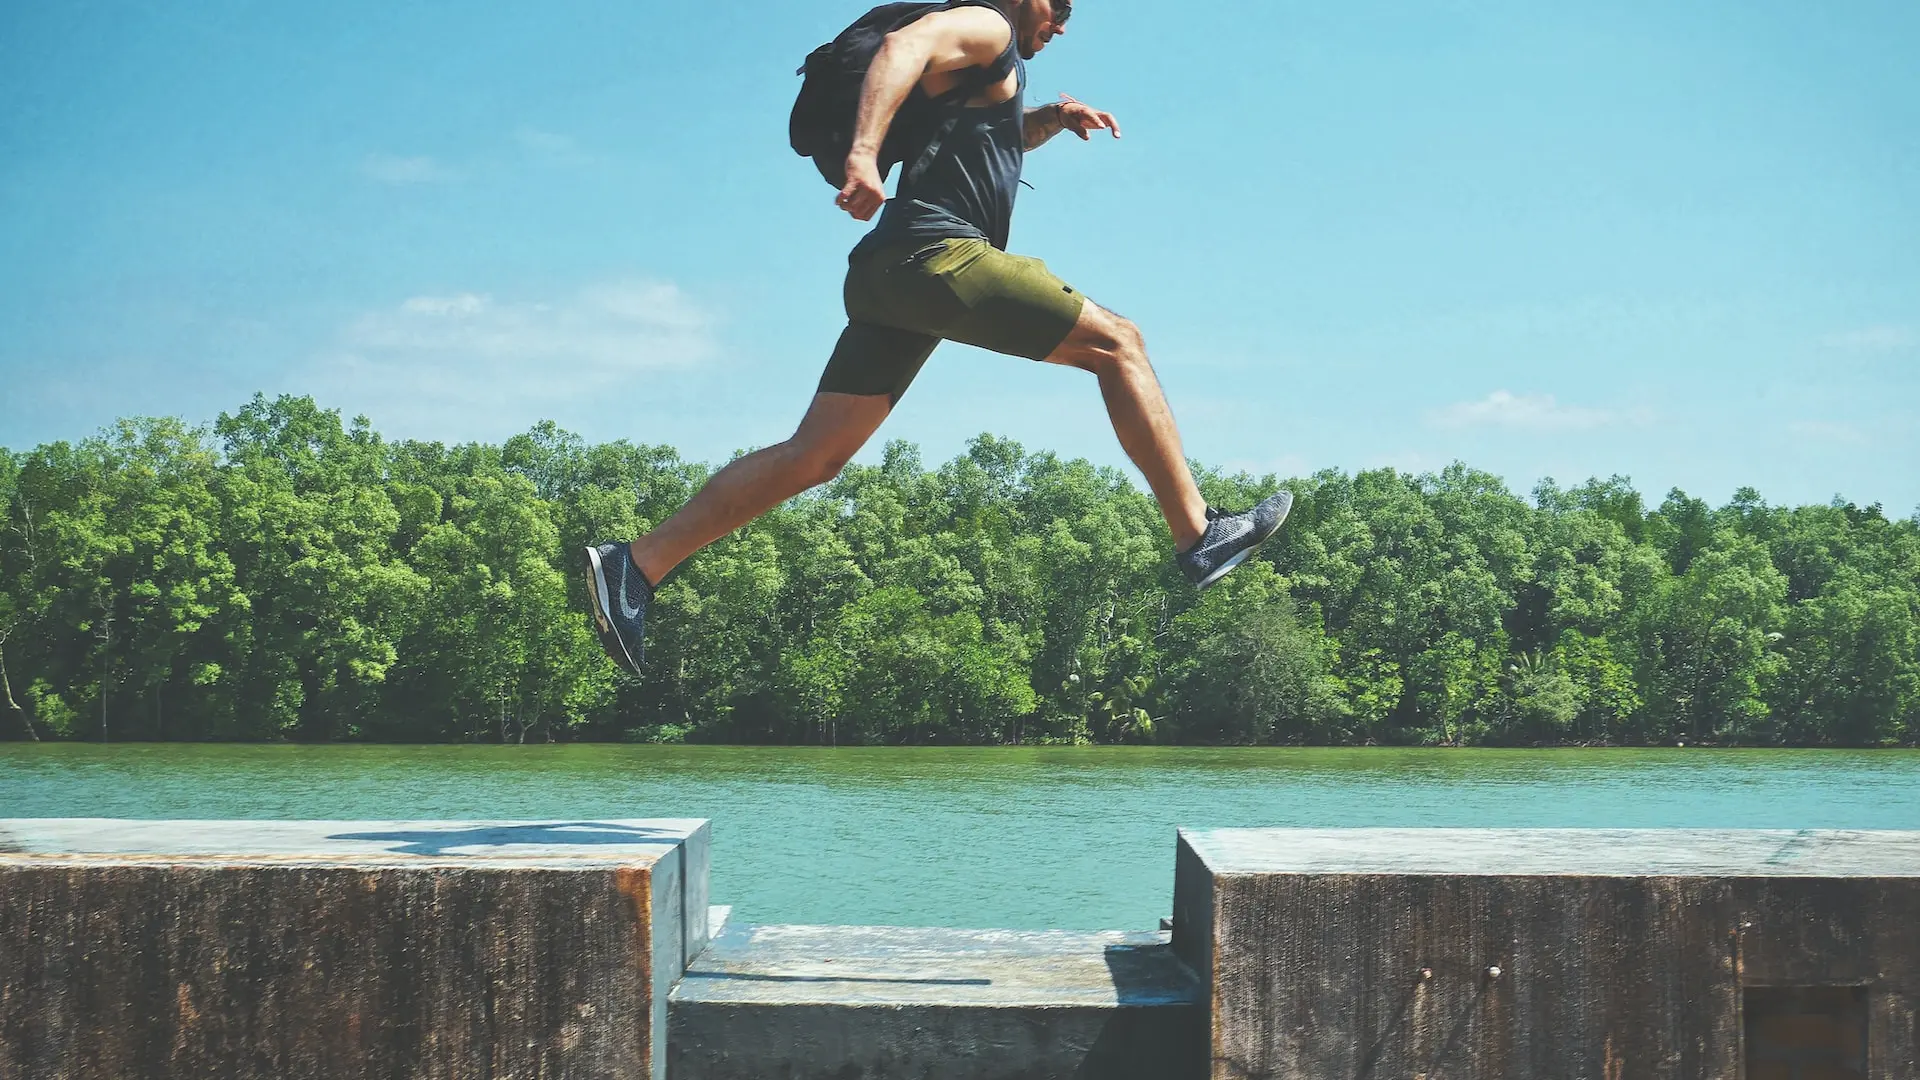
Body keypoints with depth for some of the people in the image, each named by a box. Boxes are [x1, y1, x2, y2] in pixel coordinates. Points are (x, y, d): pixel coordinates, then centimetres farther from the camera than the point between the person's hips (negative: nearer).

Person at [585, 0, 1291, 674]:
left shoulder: (995, 67, 31)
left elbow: (996, 135, 52)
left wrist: (1053, 118, 31)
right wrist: (864, 154, -35)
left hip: (889, 276, 10)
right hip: (937, 253, -10)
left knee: (814, 456, 3)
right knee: (1115, 344, -2)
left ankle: (636, 565, -2)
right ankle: (1198, 537, -4)